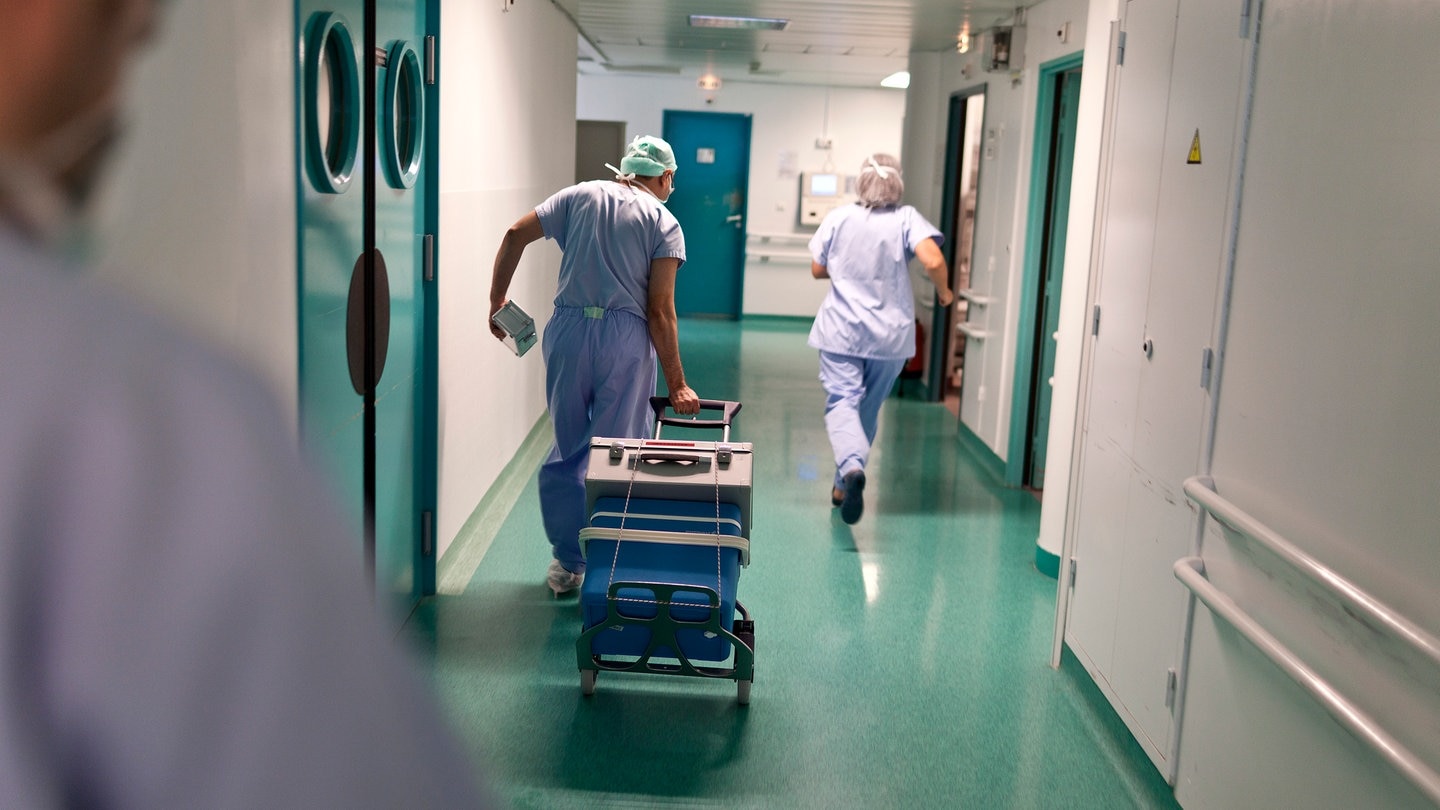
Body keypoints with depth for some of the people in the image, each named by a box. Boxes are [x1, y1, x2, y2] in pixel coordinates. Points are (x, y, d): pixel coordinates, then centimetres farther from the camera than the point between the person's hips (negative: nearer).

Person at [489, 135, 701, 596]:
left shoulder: (580, 196, 13)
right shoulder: (663, 221, 4)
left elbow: (515, 235, 6)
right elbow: (660, 310, -4)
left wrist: (497, 299, 16)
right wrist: (676, 384, -2)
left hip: (568, 331, 3)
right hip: (626, 338, -3)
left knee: (566, 450, 14)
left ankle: (567, 563, 22)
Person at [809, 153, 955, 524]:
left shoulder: (838, 218, -3)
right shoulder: (907, 219, -8)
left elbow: (818, 270, 7)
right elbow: (933, 260, -22)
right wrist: (944, 292, -3)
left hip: (841, 330, -1)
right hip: (890, 335, 1)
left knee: (842, 401, -6)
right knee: (868, 408, 16)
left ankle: (851, 468, -35)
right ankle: (843, 486, 24)